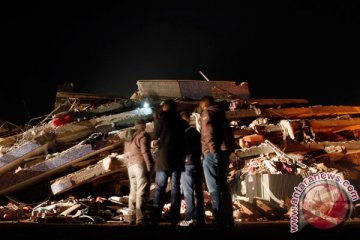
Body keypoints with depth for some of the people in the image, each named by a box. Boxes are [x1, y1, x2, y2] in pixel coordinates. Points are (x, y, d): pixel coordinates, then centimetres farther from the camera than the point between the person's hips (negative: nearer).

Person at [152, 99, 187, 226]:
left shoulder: (161, 119, 1)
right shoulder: (182, 122, 9)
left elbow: (155, 137, 7)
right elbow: (184, 139, 14)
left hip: (163, 157, -2)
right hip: (177, 158, 2)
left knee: (159, 188, 0)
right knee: (175, 188, 4)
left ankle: (156, 219, -7)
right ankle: (174, 219, 0)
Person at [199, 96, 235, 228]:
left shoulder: (207, 113, 0)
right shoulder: (221, 114, 23)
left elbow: (208, 132, -15)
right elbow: (229, 134, 18)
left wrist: (212, 149, -12)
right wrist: (226, 149, 15)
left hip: (212, 153, -8)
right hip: (224, 152, 8)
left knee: (214, 189, -7)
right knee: (223, 186, 11)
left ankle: (221, 221, -10)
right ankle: (228, 220, 12)